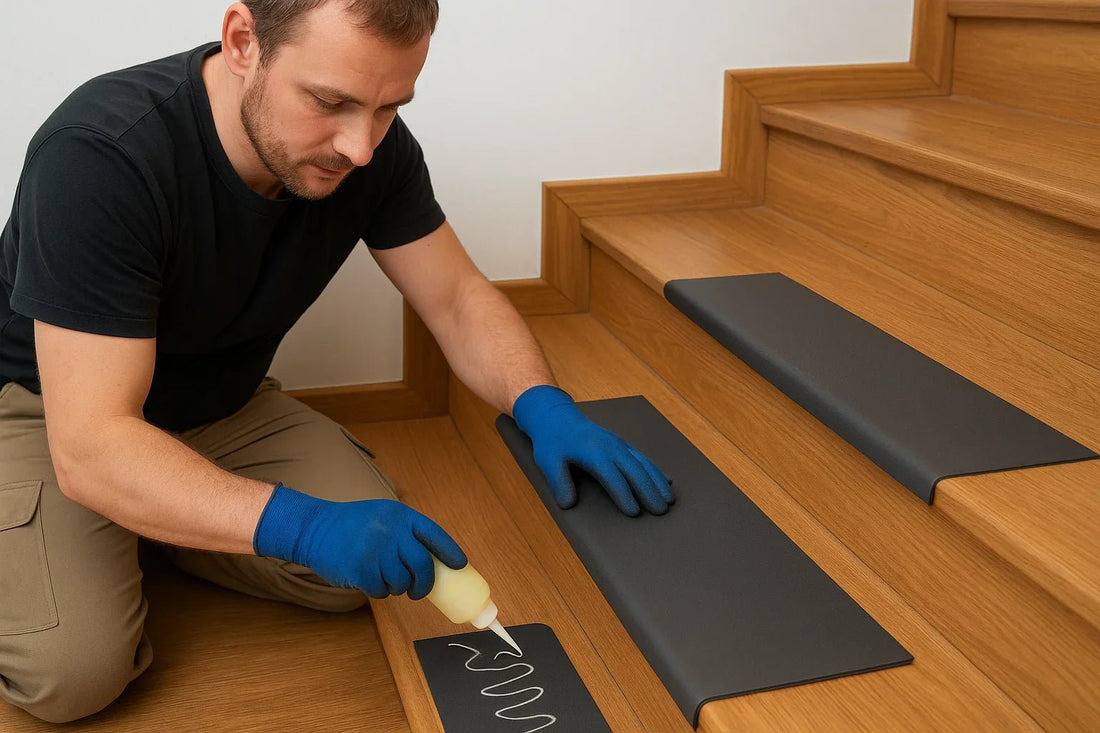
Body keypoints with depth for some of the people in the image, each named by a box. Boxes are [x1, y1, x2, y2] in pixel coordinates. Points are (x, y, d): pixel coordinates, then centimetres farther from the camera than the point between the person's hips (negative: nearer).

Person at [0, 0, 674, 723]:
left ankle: (155, 525, 8)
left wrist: (543, 405, -28)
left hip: (223, 406, 5)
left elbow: (458, 297, -8)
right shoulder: (100, 157, -35)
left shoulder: (371, 144, -17)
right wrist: (302, 527, -49)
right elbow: (90, 446, -37)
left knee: (364, 567, -15)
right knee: (75, 669, -24)